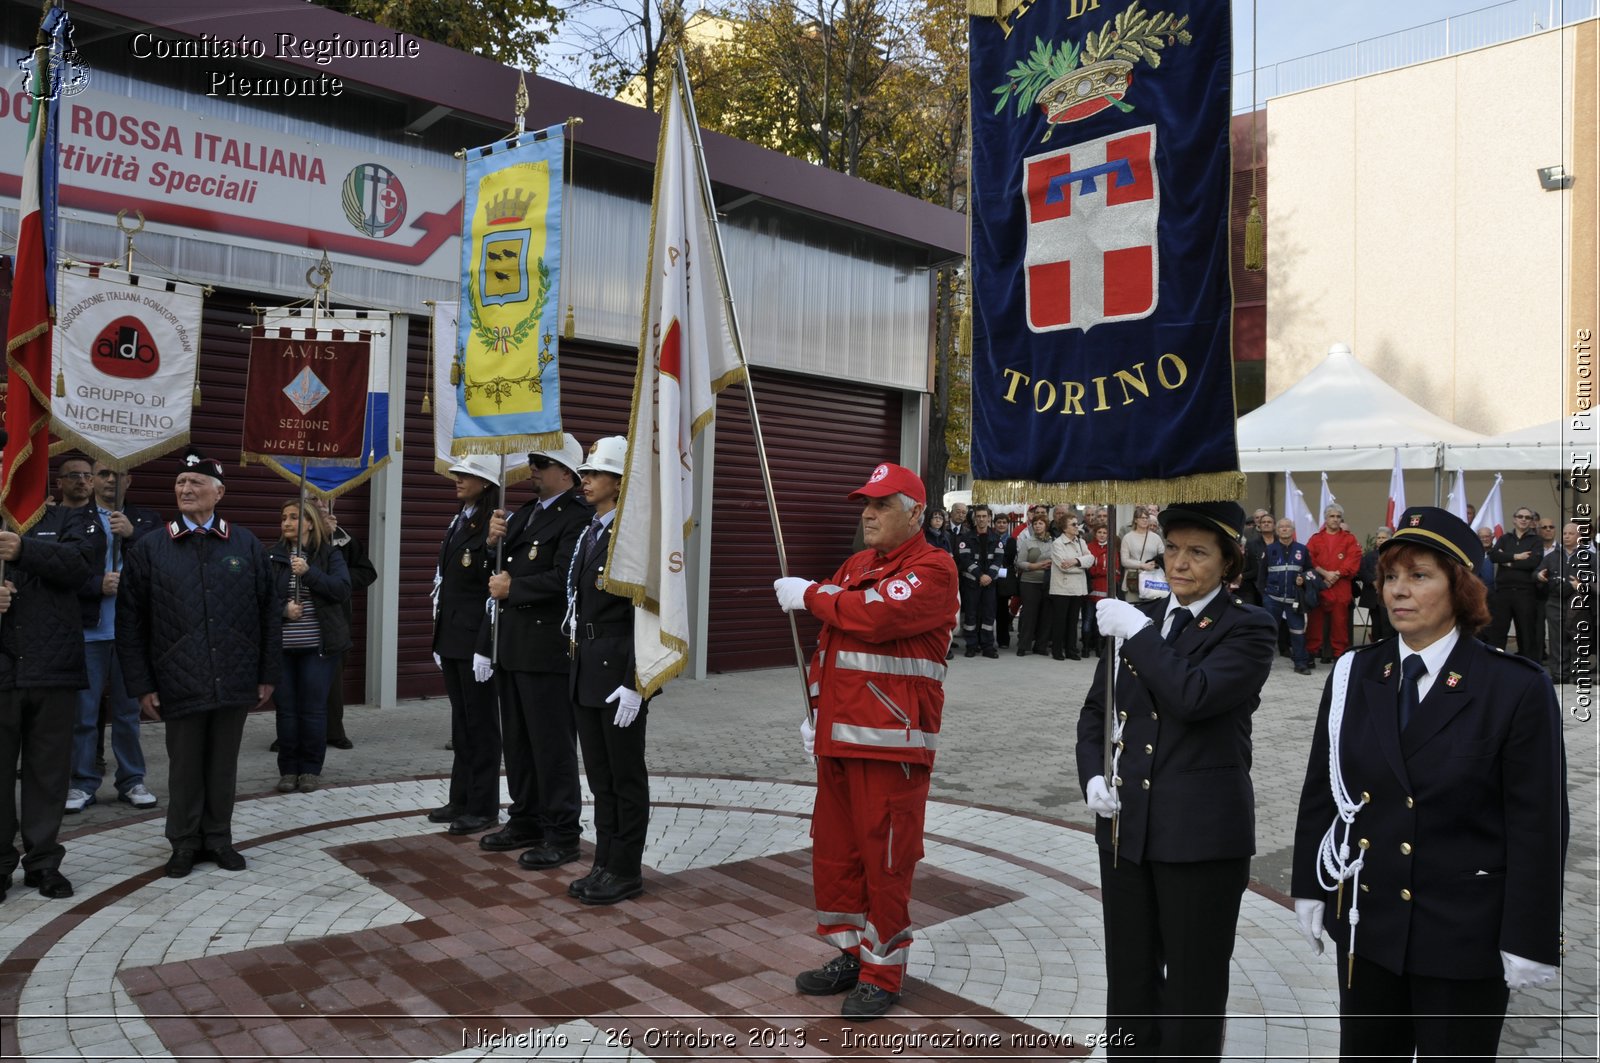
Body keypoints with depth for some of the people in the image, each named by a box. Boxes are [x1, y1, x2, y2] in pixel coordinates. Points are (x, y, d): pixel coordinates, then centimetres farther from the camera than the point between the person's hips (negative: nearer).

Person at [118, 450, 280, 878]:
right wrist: (142, 685, -2)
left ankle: (218, 839, 26)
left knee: (223, 766, 11)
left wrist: (268, 674, 3)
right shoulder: (148, 549, 2)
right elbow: (130, 623, 2)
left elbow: (268, 614, 5)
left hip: (234, 682, 1)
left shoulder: (247, 546, 4)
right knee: (184, 768, 10)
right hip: (180, 683, -1)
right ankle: (184, 844, 25)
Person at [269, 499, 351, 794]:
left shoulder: (330, 554, 2)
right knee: (286, 709, 5)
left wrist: (308, 572, -18)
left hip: (318, 645, -1)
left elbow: (342, 590, -10)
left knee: (314, 709, 3)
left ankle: (311, 769, 15)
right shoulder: (272, 556, 4)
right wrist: (283, 609, -16)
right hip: (281, 646, 1)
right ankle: (288, 769, 17)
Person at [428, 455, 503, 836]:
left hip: (476, 638, -8)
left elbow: (495, 591, -17)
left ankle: (483, 807, 10)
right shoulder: (457, 523, 14)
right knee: (461, 719, 15)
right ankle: (461, 799, 24)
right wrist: (439, 639, 16)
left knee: (481, 722, 1)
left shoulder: (493, 527, -13)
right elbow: (444, 583, 16)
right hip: (451, 637, 8)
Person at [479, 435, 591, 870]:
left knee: (552, 744, 0)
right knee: (517, 740, 17)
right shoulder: (524, 513, 16)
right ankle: (525, 821, 30)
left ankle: (562, 835, 10)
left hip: (546, 647, -9)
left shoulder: (577, 518, -13)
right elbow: (500, 569, 17)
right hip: (510, 643, 9)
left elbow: (562, 579, -24)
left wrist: (512, 588, -13)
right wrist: (493, 541, -3)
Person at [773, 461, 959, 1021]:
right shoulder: (854, 566, 16)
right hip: (838, 738, 8)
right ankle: (850, 953, 31)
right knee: (834, 849, 15)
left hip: (891, 742, -8)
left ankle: (883, 973, 17)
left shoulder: (932, 569, -10)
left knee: (885, 858, 1)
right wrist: (817, 714, 14)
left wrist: (810, 595, -14)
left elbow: (879, 614, -27)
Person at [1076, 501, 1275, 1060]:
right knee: (1128, 978, 17)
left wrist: (1138, 635, -18)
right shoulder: (1135, 618, 9)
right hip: (1125, 826, 5)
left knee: (1193, 987, 8)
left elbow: (1192, 696, -24)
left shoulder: (1247, 628, -7)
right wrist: (1093, 776, 0)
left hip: (1202, 835, -5)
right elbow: (1096, 709, 15)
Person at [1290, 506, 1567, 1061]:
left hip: (1464, 934, -3)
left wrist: (1528, 942, -10)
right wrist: (1310, 888, 6)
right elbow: (1320, 789, 6)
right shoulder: (1353, 675, 1)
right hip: (1366, 924, 4)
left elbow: (1538, 825, -10)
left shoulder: (1517, 688, -11)